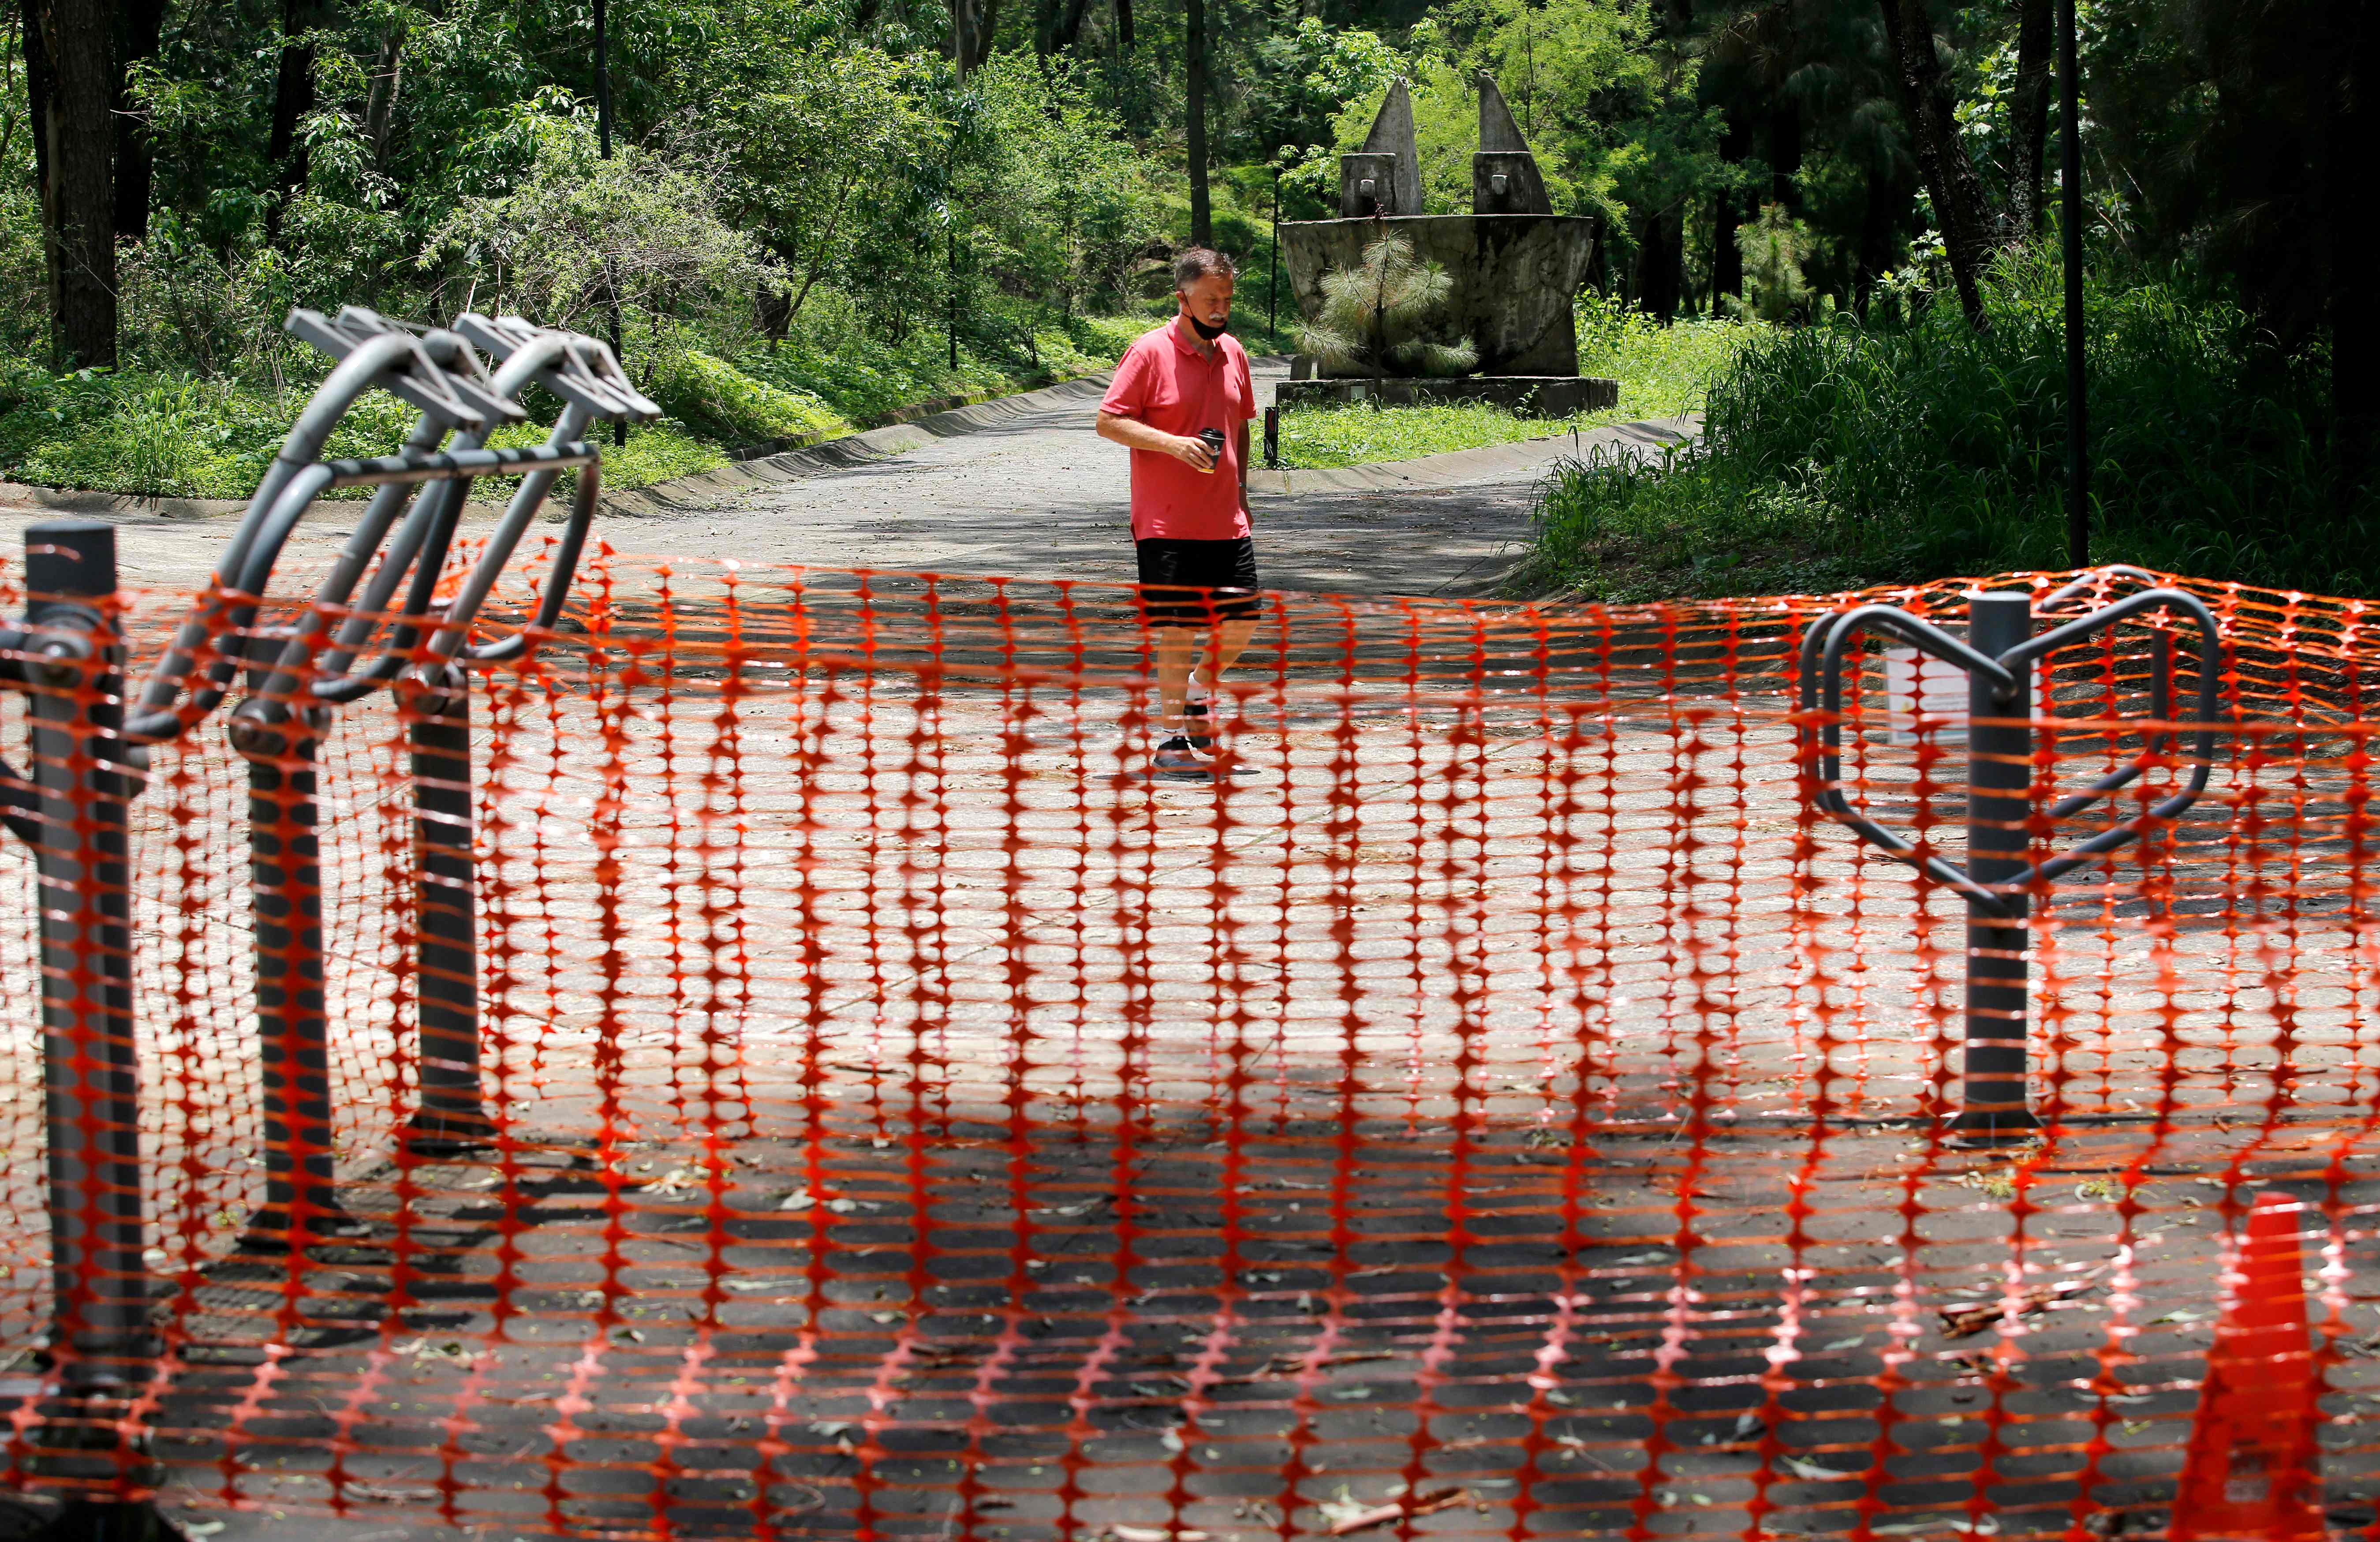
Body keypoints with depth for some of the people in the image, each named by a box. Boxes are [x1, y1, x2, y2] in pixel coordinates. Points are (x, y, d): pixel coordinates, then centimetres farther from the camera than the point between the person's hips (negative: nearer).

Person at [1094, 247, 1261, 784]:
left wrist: (1240, 485, 14)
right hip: (1168, 524, -6)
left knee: (1241, 623, 6)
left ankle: (1199, 694, 33)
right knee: (1178, 630, -4)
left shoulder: (1232, 353, 12)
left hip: (1227, 520, 6)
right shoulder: (1150, 353, -8)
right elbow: (1108, 421, -10)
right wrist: (1173, 443, -21)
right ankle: (1172, 741, 5)